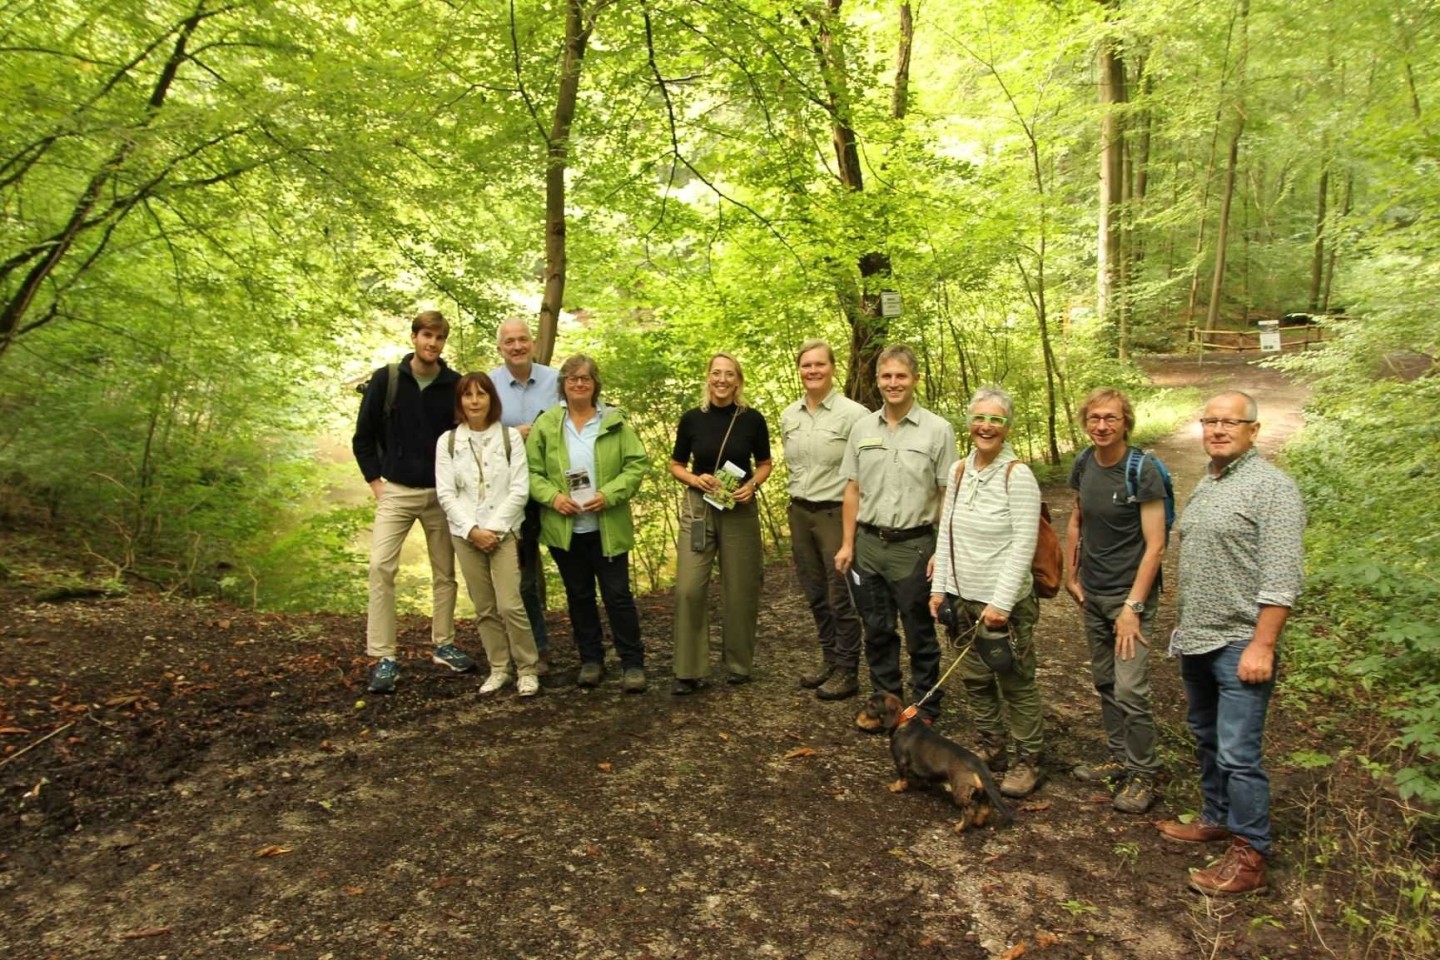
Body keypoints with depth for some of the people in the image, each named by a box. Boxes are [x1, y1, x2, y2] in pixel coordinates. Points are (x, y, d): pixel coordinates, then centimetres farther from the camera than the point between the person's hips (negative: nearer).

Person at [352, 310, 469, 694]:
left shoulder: (456, 385, -3)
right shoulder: (385, 380, -4)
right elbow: (363, 438, 2)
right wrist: (376, 482, -3)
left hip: (441, 493, 2)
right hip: (396, 491, -1)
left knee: (445, 572, 10)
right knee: (381, 567, -12)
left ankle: (444, 645, 25)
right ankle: (384, 658, -5)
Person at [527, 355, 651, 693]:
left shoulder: (615, 422, -1)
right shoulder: (545, 424, 2)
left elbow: (637, 464, -4)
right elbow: (531, 472, 1)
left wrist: (609, 495, -17)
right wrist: (552, 497, -16)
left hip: (608, 528, -2)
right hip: (565, 529, 2)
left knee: (617, 594, 1)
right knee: (579, 596, 13)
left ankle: (632, 662, 12)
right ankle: (590, 659, 26)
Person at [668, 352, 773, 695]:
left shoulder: (752, 419, -3)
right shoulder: (692, 419, -2)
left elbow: (765, 464, 9)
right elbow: (675, 466, 8)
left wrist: (752, 484, -11)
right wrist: (695, 479, -12)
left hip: (740, 510, 0)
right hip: (697, 509, 0)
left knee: (739, 590, 7)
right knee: (688, 589, -7)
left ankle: (739, 664, 25)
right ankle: (689, 671, 4)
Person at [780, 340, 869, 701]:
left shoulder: (853, 414, -12)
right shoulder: (788, 416, 8)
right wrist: (798, 500, 17)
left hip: (836, 512, -6)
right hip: (799, 512, 6)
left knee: (841, 597, 2)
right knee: (815, 595, 15)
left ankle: (847, 673, 15)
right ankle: (829, 660, 30)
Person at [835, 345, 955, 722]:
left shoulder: (937, 430, -5)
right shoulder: (862, 428, 6)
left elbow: (948, 495, -5)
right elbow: (852, 490, 9)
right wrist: (847, 543, 6)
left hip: (914, 545, -3)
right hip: (868, 544, 4)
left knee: (919, 633, 8)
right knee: (877, 630, 14)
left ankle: (926, 707, 24)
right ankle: (884, 700, 30)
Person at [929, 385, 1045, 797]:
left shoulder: (1017, 475, -13)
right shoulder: (959, 470, 6)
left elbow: (1023, 546, -16)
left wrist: (1001, 602, -19)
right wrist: (939, 587, 8)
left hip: (1005, 602, -6)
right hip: (964, 598, 6)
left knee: (1016, 683, 5)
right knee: (975, 679, 16)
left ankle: (1028, 761, 21)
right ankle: (991, 749, 34)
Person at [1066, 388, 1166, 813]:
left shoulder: (1142, 470, -16)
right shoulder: (1083, 464, 2)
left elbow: (1155, 545, -16)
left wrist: (1133, 606, -18)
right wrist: (1072, 576, 13)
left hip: (1130, 593, -6)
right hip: (1093, 593, 6)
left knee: (1130, 689, -7)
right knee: (1105, 682, 15)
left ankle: (1143, 775, 9)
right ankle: (1120, 759, 30)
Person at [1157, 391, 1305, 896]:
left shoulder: (1271, 487, -13)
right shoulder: (1205, 484, 13)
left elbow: (1281, 577, -19)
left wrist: (1262, 645, -22)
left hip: (1239, 644, -9)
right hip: (1197, 641, 9)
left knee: (1238, 753, -5)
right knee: (1207, 739, 20)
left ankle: (1249, 855, 7)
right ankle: (1218, 819, 35)